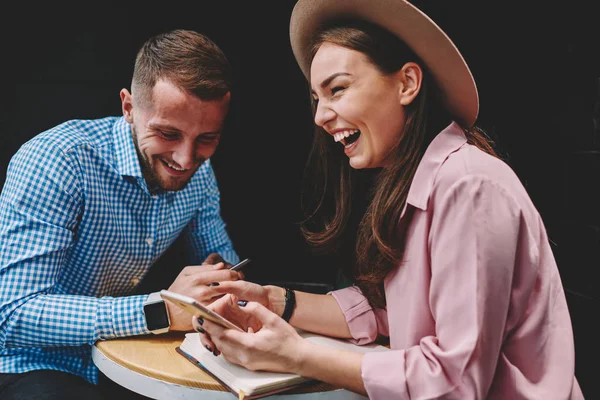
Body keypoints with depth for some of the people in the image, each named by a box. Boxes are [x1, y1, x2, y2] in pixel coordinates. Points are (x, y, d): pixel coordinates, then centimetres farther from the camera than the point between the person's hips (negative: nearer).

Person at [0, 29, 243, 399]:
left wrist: (223, 276, -16)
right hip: (34, 365, -4)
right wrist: (162, 310, -35)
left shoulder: (199, 173, -5)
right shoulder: (55, 162, -24)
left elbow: (222, 256, 8)